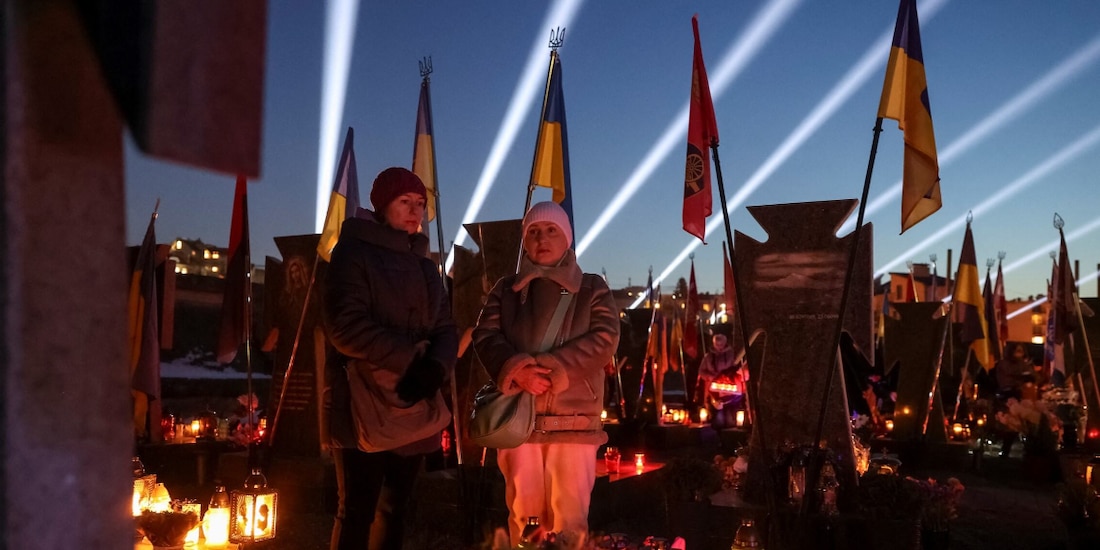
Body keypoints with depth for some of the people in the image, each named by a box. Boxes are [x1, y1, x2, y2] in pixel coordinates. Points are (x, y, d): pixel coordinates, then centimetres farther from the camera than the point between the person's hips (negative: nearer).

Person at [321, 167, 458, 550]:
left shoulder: (425, 266, 17)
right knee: (358, 511, -4)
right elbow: (346, 326, -15)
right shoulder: (354, 253, -2)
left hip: (413, 405, 6)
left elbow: (446, 329, 9)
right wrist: (410, 358, -20)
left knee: (395, 509, 13)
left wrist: (435, 367, -13)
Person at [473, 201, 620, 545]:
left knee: (569, 515, -1)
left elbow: (604, 339, -4)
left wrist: (552, 368, -18)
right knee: (523, 513, 6)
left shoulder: (592, 289, 10)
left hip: (573, 420, -1)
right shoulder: (506, 290, 14)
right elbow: (485, 335, 2)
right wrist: (517, 370, -19)